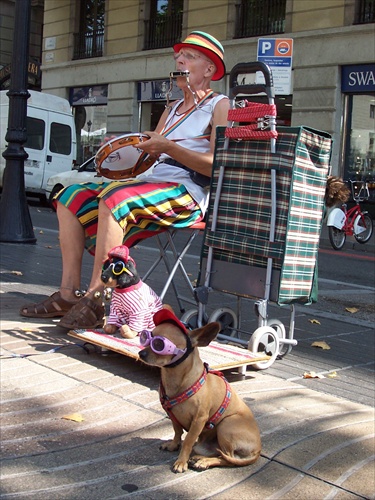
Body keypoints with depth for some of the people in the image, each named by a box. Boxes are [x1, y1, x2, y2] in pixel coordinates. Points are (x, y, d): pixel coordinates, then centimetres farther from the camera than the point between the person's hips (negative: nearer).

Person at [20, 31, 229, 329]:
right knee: (72, 196, -6)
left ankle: (94, 300, -32)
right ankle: (69, 292, -12)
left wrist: (168, 147, -17)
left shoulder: (220, 106, 3)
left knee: (115, 198, -34)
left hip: (187, 193, -9)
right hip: (151, 182, 9)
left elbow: (217, 165, -12)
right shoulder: (171, 110, 27)